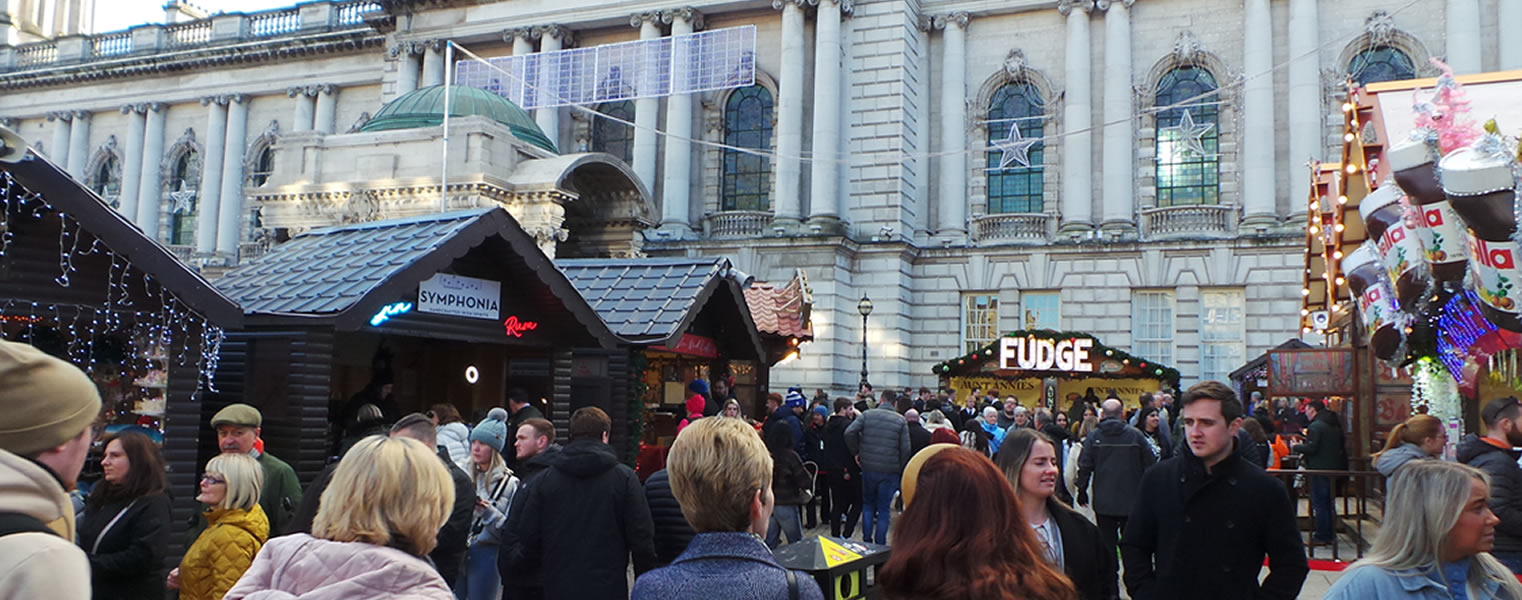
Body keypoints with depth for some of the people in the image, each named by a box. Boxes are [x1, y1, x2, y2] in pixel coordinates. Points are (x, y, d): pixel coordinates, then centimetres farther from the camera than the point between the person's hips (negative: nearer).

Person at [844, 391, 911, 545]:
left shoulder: (867, 415, -1)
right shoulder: (901, 420, -3)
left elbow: (849, 432, -13)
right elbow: (905, 449, -7)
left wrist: (856, 452, 1)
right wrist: (900, 468, 6)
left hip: (868, 468, 1)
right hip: (890, 471, -1)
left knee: (868, 505, 19)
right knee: (884, 509, 8)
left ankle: (866, 541, 17)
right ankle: (879, 545, 9)